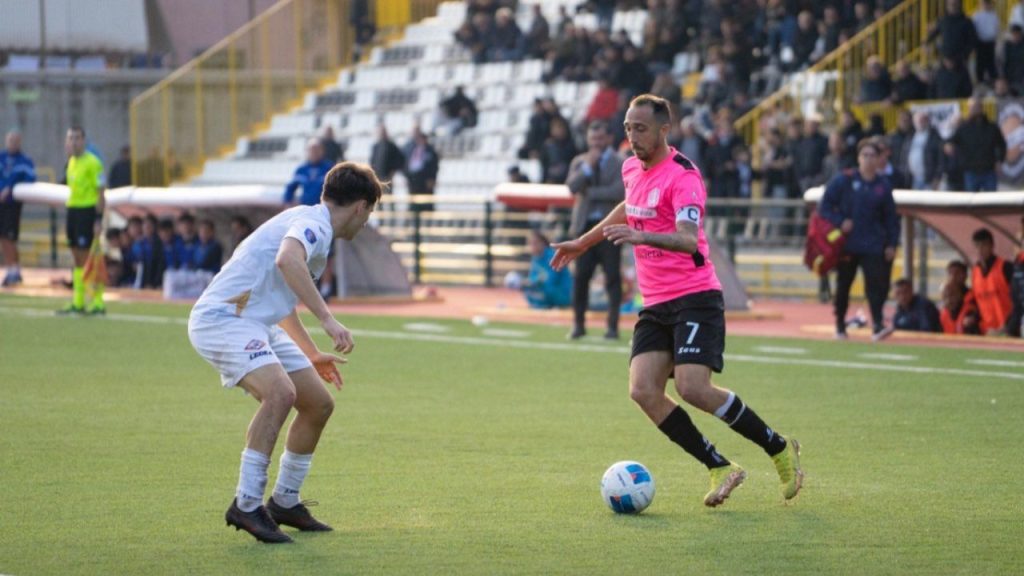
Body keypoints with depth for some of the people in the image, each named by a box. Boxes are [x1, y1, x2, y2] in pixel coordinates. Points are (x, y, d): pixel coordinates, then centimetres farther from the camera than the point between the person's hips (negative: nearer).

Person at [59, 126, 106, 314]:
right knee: (78, 259, 11)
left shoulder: (92, 162, -12)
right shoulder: (71, 161, 13)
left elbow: (101, 192, -13)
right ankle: (77, 302, 16)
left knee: (88, 258, -9)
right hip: (73, 209, 8)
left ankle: (98, 303, -5)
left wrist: (99, 220, -17)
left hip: (87, 211, -8)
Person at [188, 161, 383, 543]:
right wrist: (327, 319, -38)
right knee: (281, 392, -31)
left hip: (260, 325, 11)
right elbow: (286, 260, -37)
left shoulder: (312, 224, 20)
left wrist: (312, 354, 44)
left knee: (319, 404, 10)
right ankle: (246, 505, -26)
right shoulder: (313, 222, -13)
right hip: (222, 317, -11)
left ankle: (284, 502, 23)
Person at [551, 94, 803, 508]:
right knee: (643, 390, -11)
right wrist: (583, 243, 41)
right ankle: (721, 468, -2)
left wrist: (642, 237, -47)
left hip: (694, 298, -8)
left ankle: (779, 449, -1)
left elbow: (689, 240, -30)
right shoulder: (632, 169, 11)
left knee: (693, 388, -21)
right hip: (655, 304, 8)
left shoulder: (682, 177, -15)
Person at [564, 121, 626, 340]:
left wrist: (590, 192, -9)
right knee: (581, 276, 0)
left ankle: (613, 325, 3)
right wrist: (587, 167, -14)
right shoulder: (579, 162, 12)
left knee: (613, 277, -2)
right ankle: (578, 323, 9)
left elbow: (619, 192, -14)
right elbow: (572, 186, -3)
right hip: (585, 224, 3)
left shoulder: (620, 163, 0)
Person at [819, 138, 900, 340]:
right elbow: (825, 206, 0)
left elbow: (891, 217, 8)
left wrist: (892, 244, 2)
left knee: (877, 284, -12)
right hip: (847, 244, 0)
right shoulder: (843, 181, -1)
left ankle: (878, 323, -12)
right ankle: (840, 326, 21)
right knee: (843, 285, 9)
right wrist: (839, 222, -14)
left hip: (874, 246, 0)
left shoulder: (883, 185, 4)